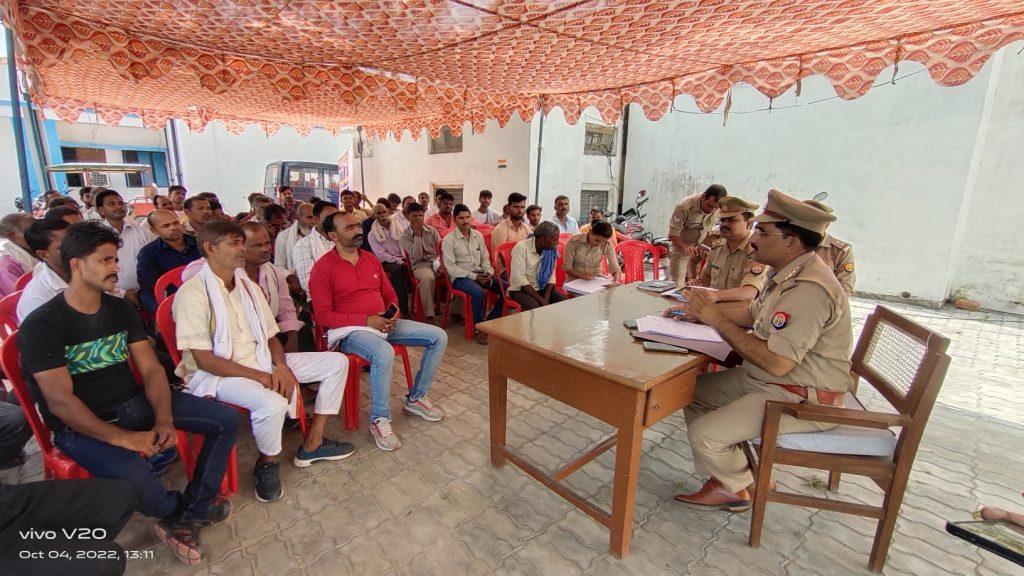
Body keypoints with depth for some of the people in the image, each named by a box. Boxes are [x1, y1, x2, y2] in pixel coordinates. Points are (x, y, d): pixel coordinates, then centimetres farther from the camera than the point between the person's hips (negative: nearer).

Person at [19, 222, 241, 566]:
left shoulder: (121, 310, 6)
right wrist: (123, 438, -26)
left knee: (226, 420, -7)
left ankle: (188, 516, 4)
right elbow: (60, 401, -18)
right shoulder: (41, 325, -12)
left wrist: (164, 419, -14)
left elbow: (151, 369, 1)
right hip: (81, 425, -6)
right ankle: (179, 510, 1)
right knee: (132, 474, -35)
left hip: (134, 402, 6)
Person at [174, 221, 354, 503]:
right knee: (272, 403, -38)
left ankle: (312, 444, 6)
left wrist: (281, 366, -9)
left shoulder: (249, 287, 11)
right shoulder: (193, 293, -13)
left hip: (261, 362, 8)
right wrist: (261, 377, -22)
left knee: (337, 362, -2)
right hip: (216, 373, -7)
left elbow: (271, 336, 12)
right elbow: (203, 360, -17)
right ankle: (267, 463, -3)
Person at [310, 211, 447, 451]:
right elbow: (322, 315, -11)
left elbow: (390, 294, 19)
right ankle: (379, 420, -15)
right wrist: (366, 320, -19)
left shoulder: (371, 259, 12)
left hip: (383, 323, 7)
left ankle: (416, 399, 9)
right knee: (384, 353, -39)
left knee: (439, 336, -4)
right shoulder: (323, 267, -6)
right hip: (350, 330, -7)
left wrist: (393, 315, -4)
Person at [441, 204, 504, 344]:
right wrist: (473, 276, -18)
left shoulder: (478, 235, 10)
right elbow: (450, 267, -12)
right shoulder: (448, 240, -6)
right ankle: (479, 329, -15)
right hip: (460, 277, -6)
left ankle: (491, 321, 3)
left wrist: (488, 272, -5)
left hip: (480, 273, 6)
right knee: (479, 293, -36)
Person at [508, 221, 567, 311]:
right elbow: (519, 279, -22)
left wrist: (546, 299, -14)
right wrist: (541, 300, -23)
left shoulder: (552, 249, -3)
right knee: (536, 309, -31)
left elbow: (551, 276, 1)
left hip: (542, 288, 5)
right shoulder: (521, 248, -19)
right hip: (521, 289, -5)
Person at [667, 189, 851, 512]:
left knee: (704, 435, -15)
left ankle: (738, 488, 18)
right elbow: (754, 314, 17)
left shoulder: (809, 290, -29)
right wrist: (701, 313, 4)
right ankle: (729, 477, 16)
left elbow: (777, 362, -31)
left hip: (803, 399, -10)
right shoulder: (786, 273, 4)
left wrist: (718, 320, -25)